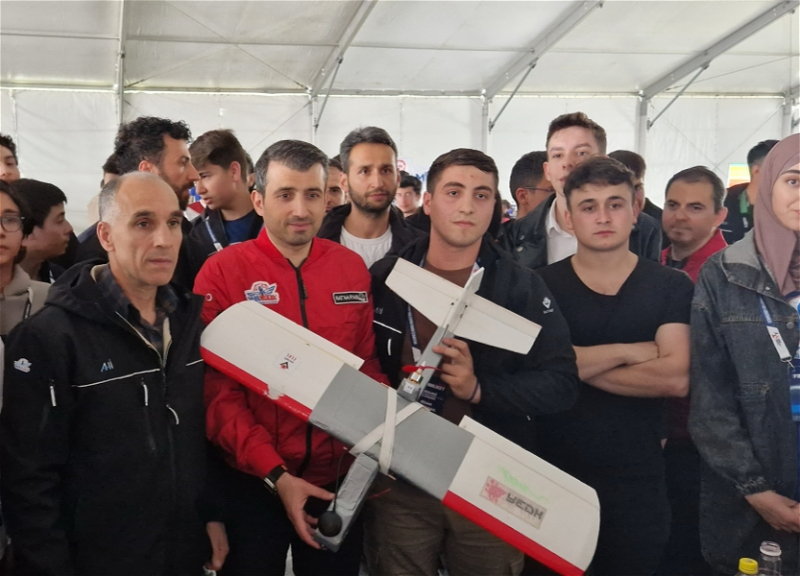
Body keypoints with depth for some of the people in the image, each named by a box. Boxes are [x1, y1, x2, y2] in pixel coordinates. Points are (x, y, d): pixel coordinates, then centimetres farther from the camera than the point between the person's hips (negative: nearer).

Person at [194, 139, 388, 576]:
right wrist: (275, 474, -17)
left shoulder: (353, 268, 2)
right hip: (254, 482, -3)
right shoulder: (222, 272, -9)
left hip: (339, 479, 3)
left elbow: (367, 366, 9)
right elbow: (216, 391, -11)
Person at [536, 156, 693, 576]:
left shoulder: (672, 287, 0)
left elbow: (676, 379, -13)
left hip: (637, 480, 0)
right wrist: (626, 351, -13)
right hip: (552, 474, 0)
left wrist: (574, 364, -11)